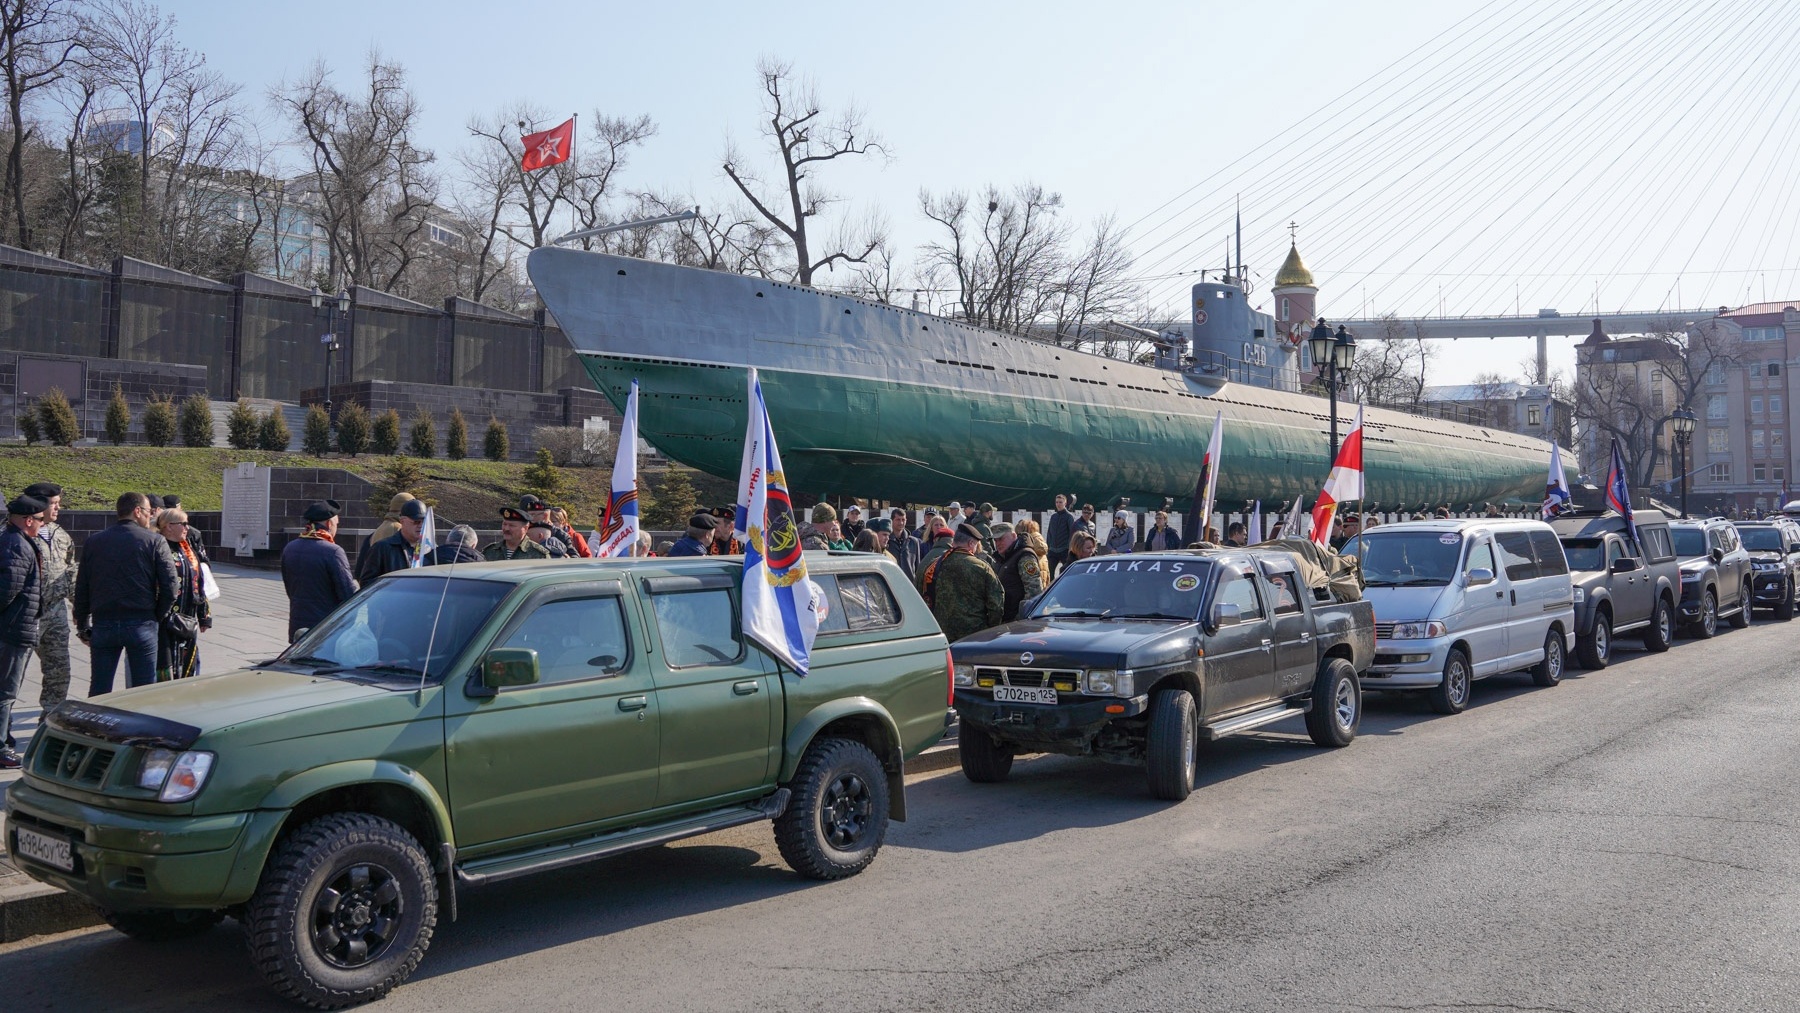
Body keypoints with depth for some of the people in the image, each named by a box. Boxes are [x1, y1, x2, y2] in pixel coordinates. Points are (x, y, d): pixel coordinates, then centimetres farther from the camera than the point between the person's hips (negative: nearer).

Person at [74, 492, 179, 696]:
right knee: (145, 691, 4)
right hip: (141, 624, -3)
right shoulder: (155, 541, -4)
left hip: (103, 624, 3)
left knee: (99, 689, 10)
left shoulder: (93, 541, 6)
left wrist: (82, 627, 16)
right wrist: (158, 617, 7)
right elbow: (169, 586, -8)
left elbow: (81, 588, 8)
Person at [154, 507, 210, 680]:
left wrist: (204, 617, 21)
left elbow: (199, 585, 22)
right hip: (166, 621, -8)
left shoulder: (188, 550, 18)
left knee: (189, 668, 12)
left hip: (188, 622, 8)